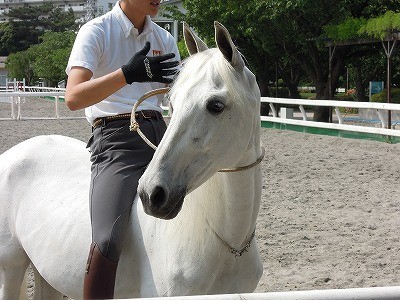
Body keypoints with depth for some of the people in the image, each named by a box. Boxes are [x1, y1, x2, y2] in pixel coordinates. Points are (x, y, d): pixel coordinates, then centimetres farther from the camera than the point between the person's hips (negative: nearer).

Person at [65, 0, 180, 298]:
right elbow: (74, 98, -15)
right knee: (109, 240, -28)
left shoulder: (164, 39, 17)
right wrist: (128, 73, -27)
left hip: (161, 135, 7)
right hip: (117, 139, -6)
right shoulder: (96, 32, -1)